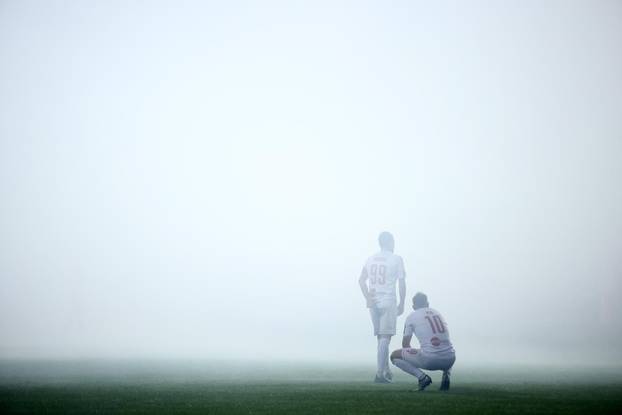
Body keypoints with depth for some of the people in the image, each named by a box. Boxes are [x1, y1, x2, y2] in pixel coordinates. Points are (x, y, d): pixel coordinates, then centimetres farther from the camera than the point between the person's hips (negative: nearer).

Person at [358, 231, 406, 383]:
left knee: (381, 337, 15)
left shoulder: (370, 259, 10)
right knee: (385, 338, -5)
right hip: (388, 302, -5)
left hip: (373, 303, 5)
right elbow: (402, 284, -4)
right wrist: (401, 304, 4)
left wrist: (368, 298, 3)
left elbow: (361, 280, 6)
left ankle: (386, 371, 21)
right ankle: (380, 373, -10)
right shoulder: (396, 259, -4)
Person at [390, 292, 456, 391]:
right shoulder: (437, 313, 23)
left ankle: (422, 376, -6)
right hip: (449, 360, 4)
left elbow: (405, 344, 17)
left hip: (430, 360, -4)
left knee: (394, 356, 12)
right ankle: (446, 373, 7)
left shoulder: (411, 316, 10)